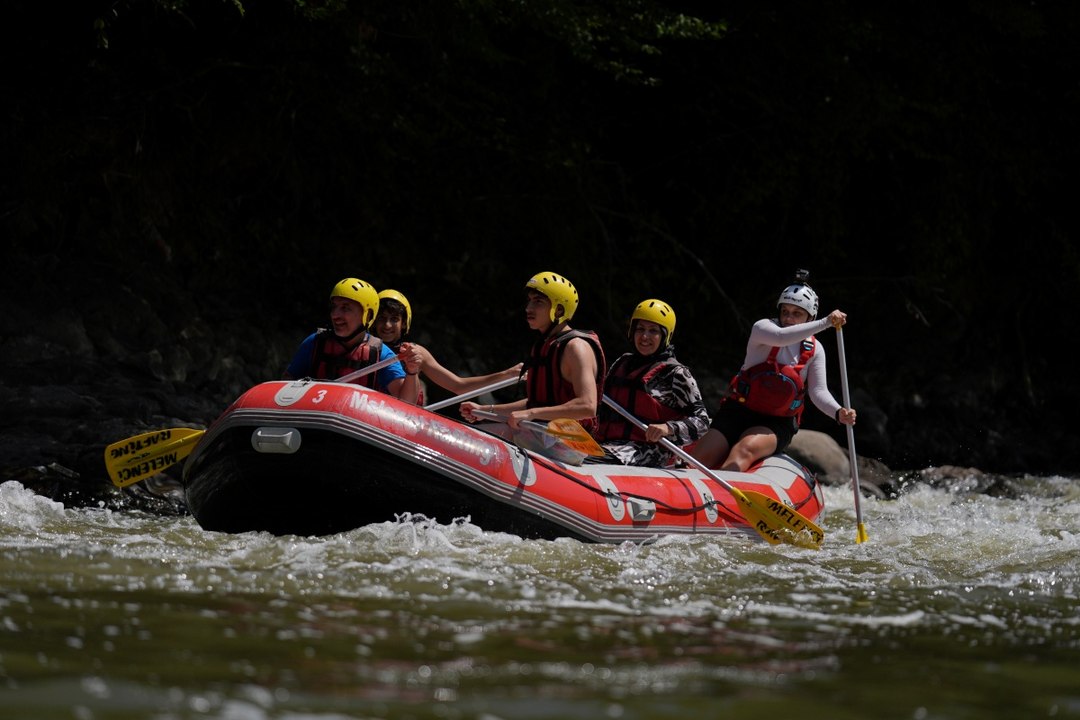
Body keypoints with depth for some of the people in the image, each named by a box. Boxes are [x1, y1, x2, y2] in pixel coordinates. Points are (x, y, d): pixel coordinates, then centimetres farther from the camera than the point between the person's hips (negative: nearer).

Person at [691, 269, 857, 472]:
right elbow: (781, 337, -27)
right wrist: (825, 323, -32)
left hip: (776, 424, 0)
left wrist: (838, 413, -20)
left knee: (746, 449, -33)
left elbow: (818, 391, 0)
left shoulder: (814, 350, 7)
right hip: (737, 412, 0)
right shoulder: (763, 328, -4)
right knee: (700, 460, -20)